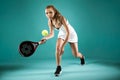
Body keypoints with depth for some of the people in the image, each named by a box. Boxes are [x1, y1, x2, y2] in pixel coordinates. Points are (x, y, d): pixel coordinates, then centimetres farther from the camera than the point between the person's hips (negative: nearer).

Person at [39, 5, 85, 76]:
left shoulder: (61, 18, -37)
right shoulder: (50, 22, -19)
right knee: (58, 48, -24)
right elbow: (52, 34, -10)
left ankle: (82, 57, 38)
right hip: (62, 34, 4)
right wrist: (46, 38, -32)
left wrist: (63, 45, -43)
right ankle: (58, 67, -10)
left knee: (76, 54, 0)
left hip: (71, 34, -4)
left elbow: (68, 32, -40)